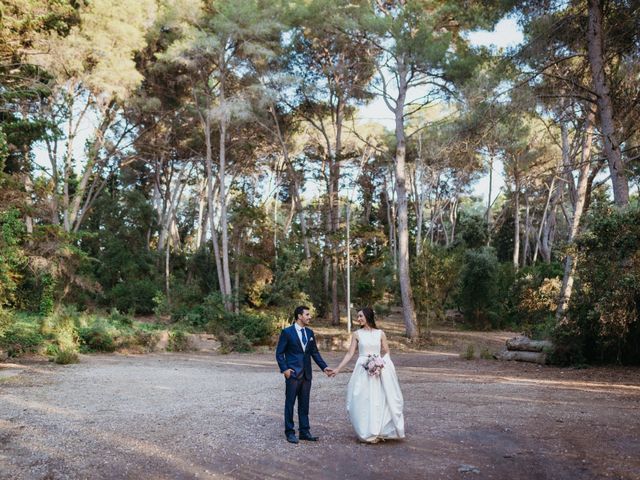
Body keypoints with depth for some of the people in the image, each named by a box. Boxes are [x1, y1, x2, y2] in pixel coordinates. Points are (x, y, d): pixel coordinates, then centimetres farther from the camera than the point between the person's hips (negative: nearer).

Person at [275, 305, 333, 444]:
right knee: (290, 403, 3)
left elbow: (315, 352, 13)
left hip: (306, 374, 5)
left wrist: (324, 367, 4)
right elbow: (279, 353, -5)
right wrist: (284, 369, -14)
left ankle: (304, 431, 19)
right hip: (292, 374, -5)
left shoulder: (310, 332, 10)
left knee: (304, 404, 11)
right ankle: (290, 432, 13)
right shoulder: (287, 332, -7)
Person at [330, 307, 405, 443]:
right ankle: (368, 433, 14)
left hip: (379, 371, 0)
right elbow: (350, 354, 2)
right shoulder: (356, 334, 3)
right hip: (363, 372, 0)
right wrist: (338, 369, -3)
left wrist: (381, 364, -12)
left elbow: (387, 353, 5)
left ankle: (380, 431, 16)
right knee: (363, 402, 1)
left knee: (380, 400, 1)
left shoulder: (380, 333, 3)